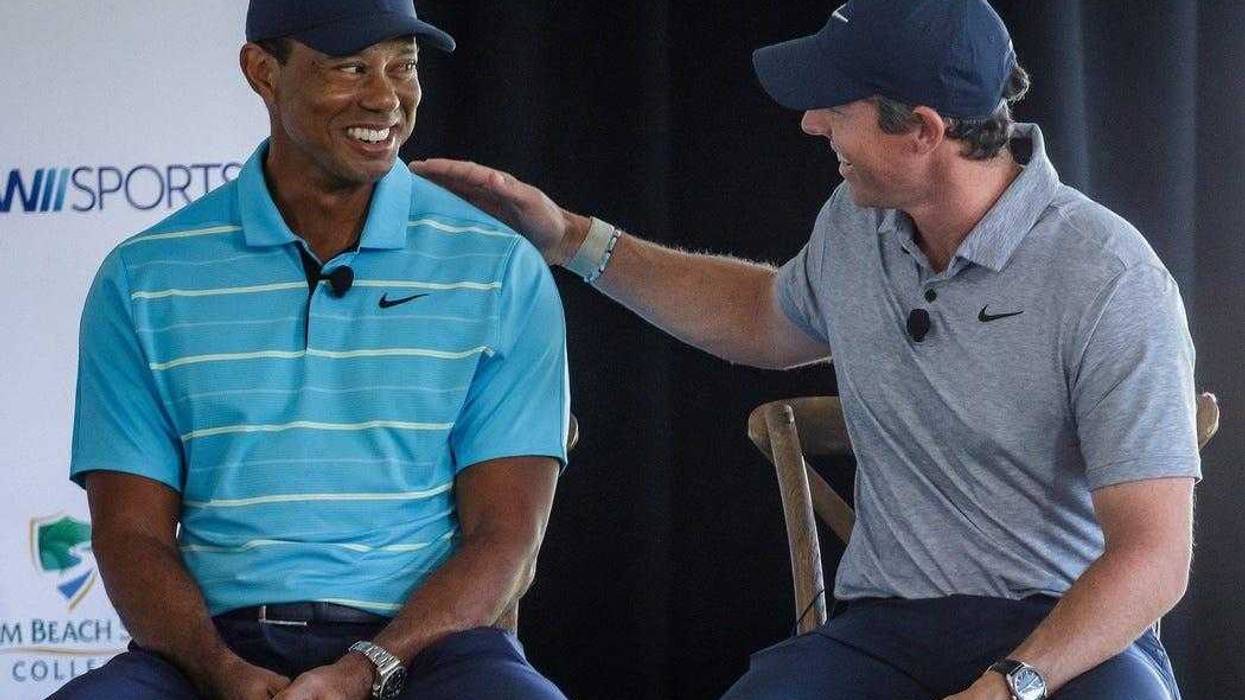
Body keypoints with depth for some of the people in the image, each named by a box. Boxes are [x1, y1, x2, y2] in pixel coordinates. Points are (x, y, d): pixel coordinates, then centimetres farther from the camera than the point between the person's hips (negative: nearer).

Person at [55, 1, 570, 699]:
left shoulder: (504, 272, 8)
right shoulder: (142, 281, 10)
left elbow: (506, 541, 2)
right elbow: (132, 534, 6)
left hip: (424, 640, -1)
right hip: (220, 638, 1)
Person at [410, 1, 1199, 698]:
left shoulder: (1110, 284, -15)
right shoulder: (858, 224, 5)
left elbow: (1153, 558, -17)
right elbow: (762, 320, 31)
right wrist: (571, 239, 25)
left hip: (1069, 633, -4)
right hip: (889, 625, 4)